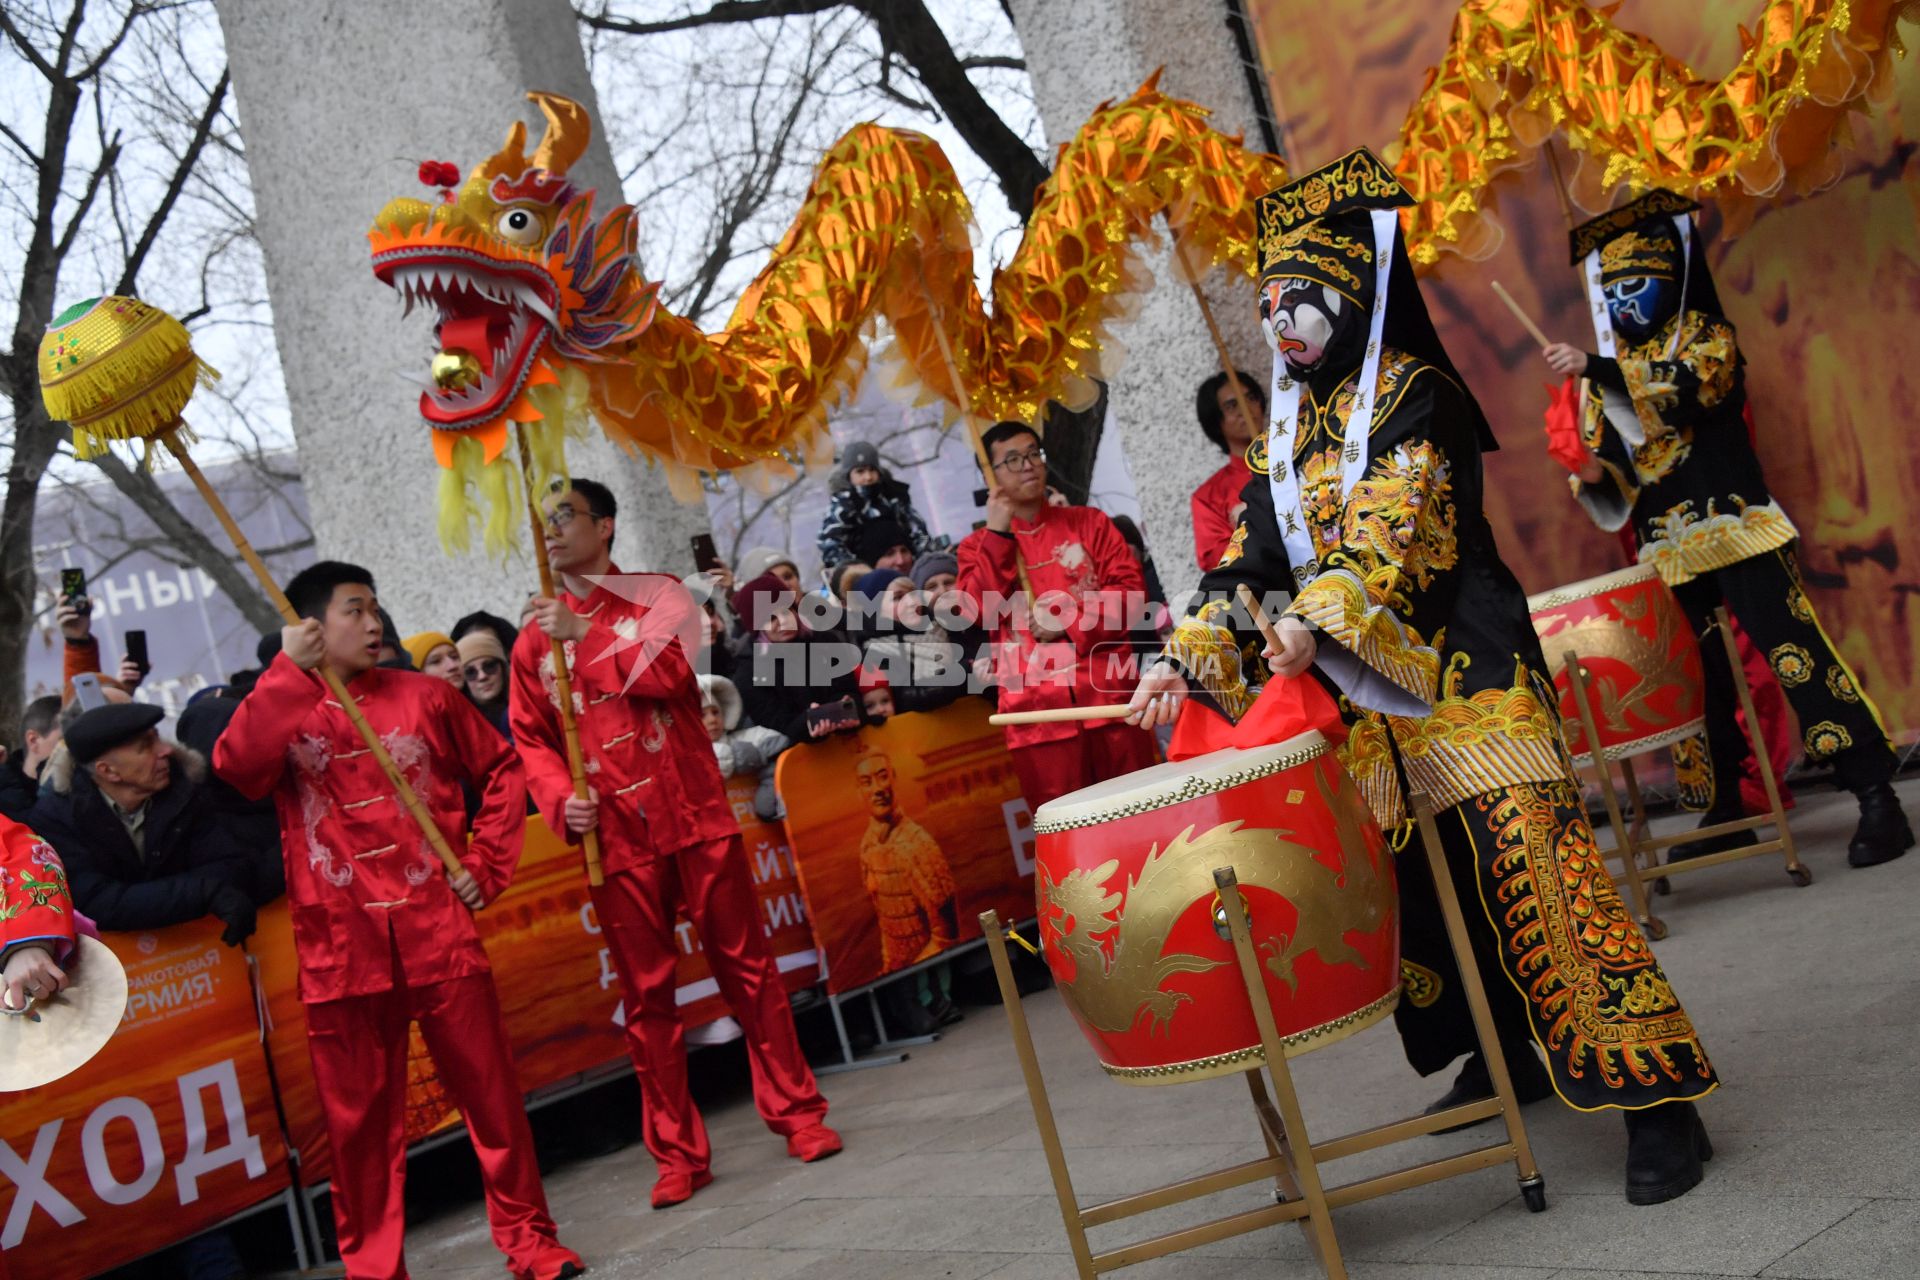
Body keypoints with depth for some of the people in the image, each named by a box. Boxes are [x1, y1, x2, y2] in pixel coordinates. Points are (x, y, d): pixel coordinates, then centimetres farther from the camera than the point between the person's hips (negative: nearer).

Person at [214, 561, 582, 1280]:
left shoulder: (425, 696, 8)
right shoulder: (280, 713, 5)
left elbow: (501, 771, 15)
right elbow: (236, 769, -17)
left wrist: (485, 866, 6)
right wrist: (290, 672, -18)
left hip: (439, 933, 1)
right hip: (340, 949, 0)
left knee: (490, 1092, 3)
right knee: (359, 1118, 6)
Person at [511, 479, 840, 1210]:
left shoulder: (657, 596, 4)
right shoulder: (535, 640, 10)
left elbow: (670, 671, -14)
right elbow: (531, 740, 8)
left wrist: (585, 636, -15)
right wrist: (561, 800, -9)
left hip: (695, 817, -2)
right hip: (614, 838, 2)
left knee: (746, 966, 2)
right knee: (647, 996, 6)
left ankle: (796, 1113, 14)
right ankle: (678, 1152, 15)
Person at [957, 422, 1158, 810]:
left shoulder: (1087, 522, 12)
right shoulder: (978, 546, 11)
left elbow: (1131, 588, 3)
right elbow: (978, 612, -6)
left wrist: (1070, 621, -10)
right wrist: (997, 533, -6)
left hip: (1109, 695, 1)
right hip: (1038, 712, 0)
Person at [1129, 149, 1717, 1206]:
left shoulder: (1414, 395, -5)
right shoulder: (1285, 432, 16)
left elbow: (1390, 528, -19)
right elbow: (1252, 557, 13)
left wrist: (1316, 622, -33)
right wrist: (1190, 654, 0)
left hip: (1463, 674, -7)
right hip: (1364, 696, 7)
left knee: (1527, 862, -15)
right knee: (1413, 883, 8)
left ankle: (1654, 1091, -10)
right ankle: (1501, 1052, 26)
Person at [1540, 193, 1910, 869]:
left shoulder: (1706, 335, 3)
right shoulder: (1605, 376, 17)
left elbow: (1689, 388, -20)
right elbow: (1612, 473, 16)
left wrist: (1595, 368, -27)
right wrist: (1592, 473, -8)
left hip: (1736, 532, -5)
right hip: (1669, 553, 5)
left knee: (1796, 652, -12)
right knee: (1698, 680, 7)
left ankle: (1876, 795, -10)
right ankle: (1725, 811, 17)